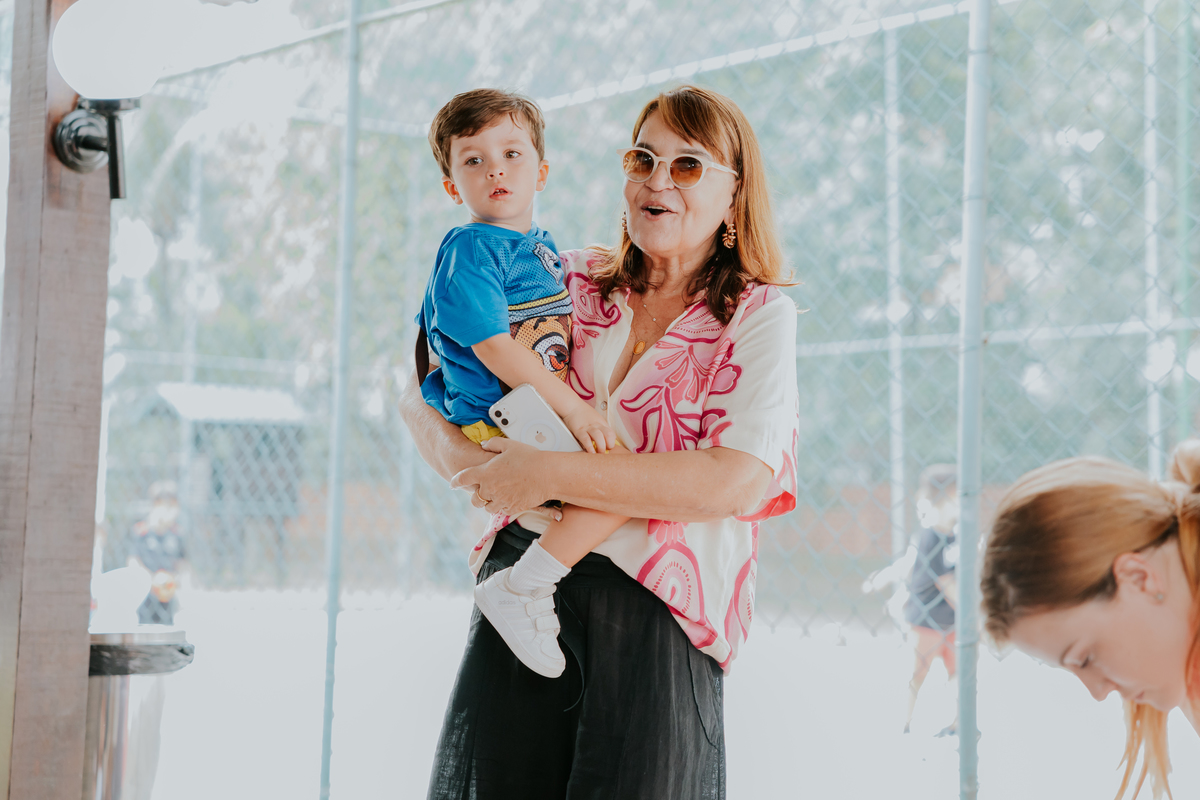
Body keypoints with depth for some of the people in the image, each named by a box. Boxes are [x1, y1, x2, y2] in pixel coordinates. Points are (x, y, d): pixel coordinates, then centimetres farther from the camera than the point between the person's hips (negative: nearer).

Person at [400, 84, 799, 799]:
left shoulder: (760, 315, 3)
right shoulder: (571, 282, 12)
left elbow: (736, 480, -13)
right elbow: (423, 392, 15)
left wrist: (550, 475, -16)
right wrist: (461, 460, -9)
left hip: (654, 603, -2)